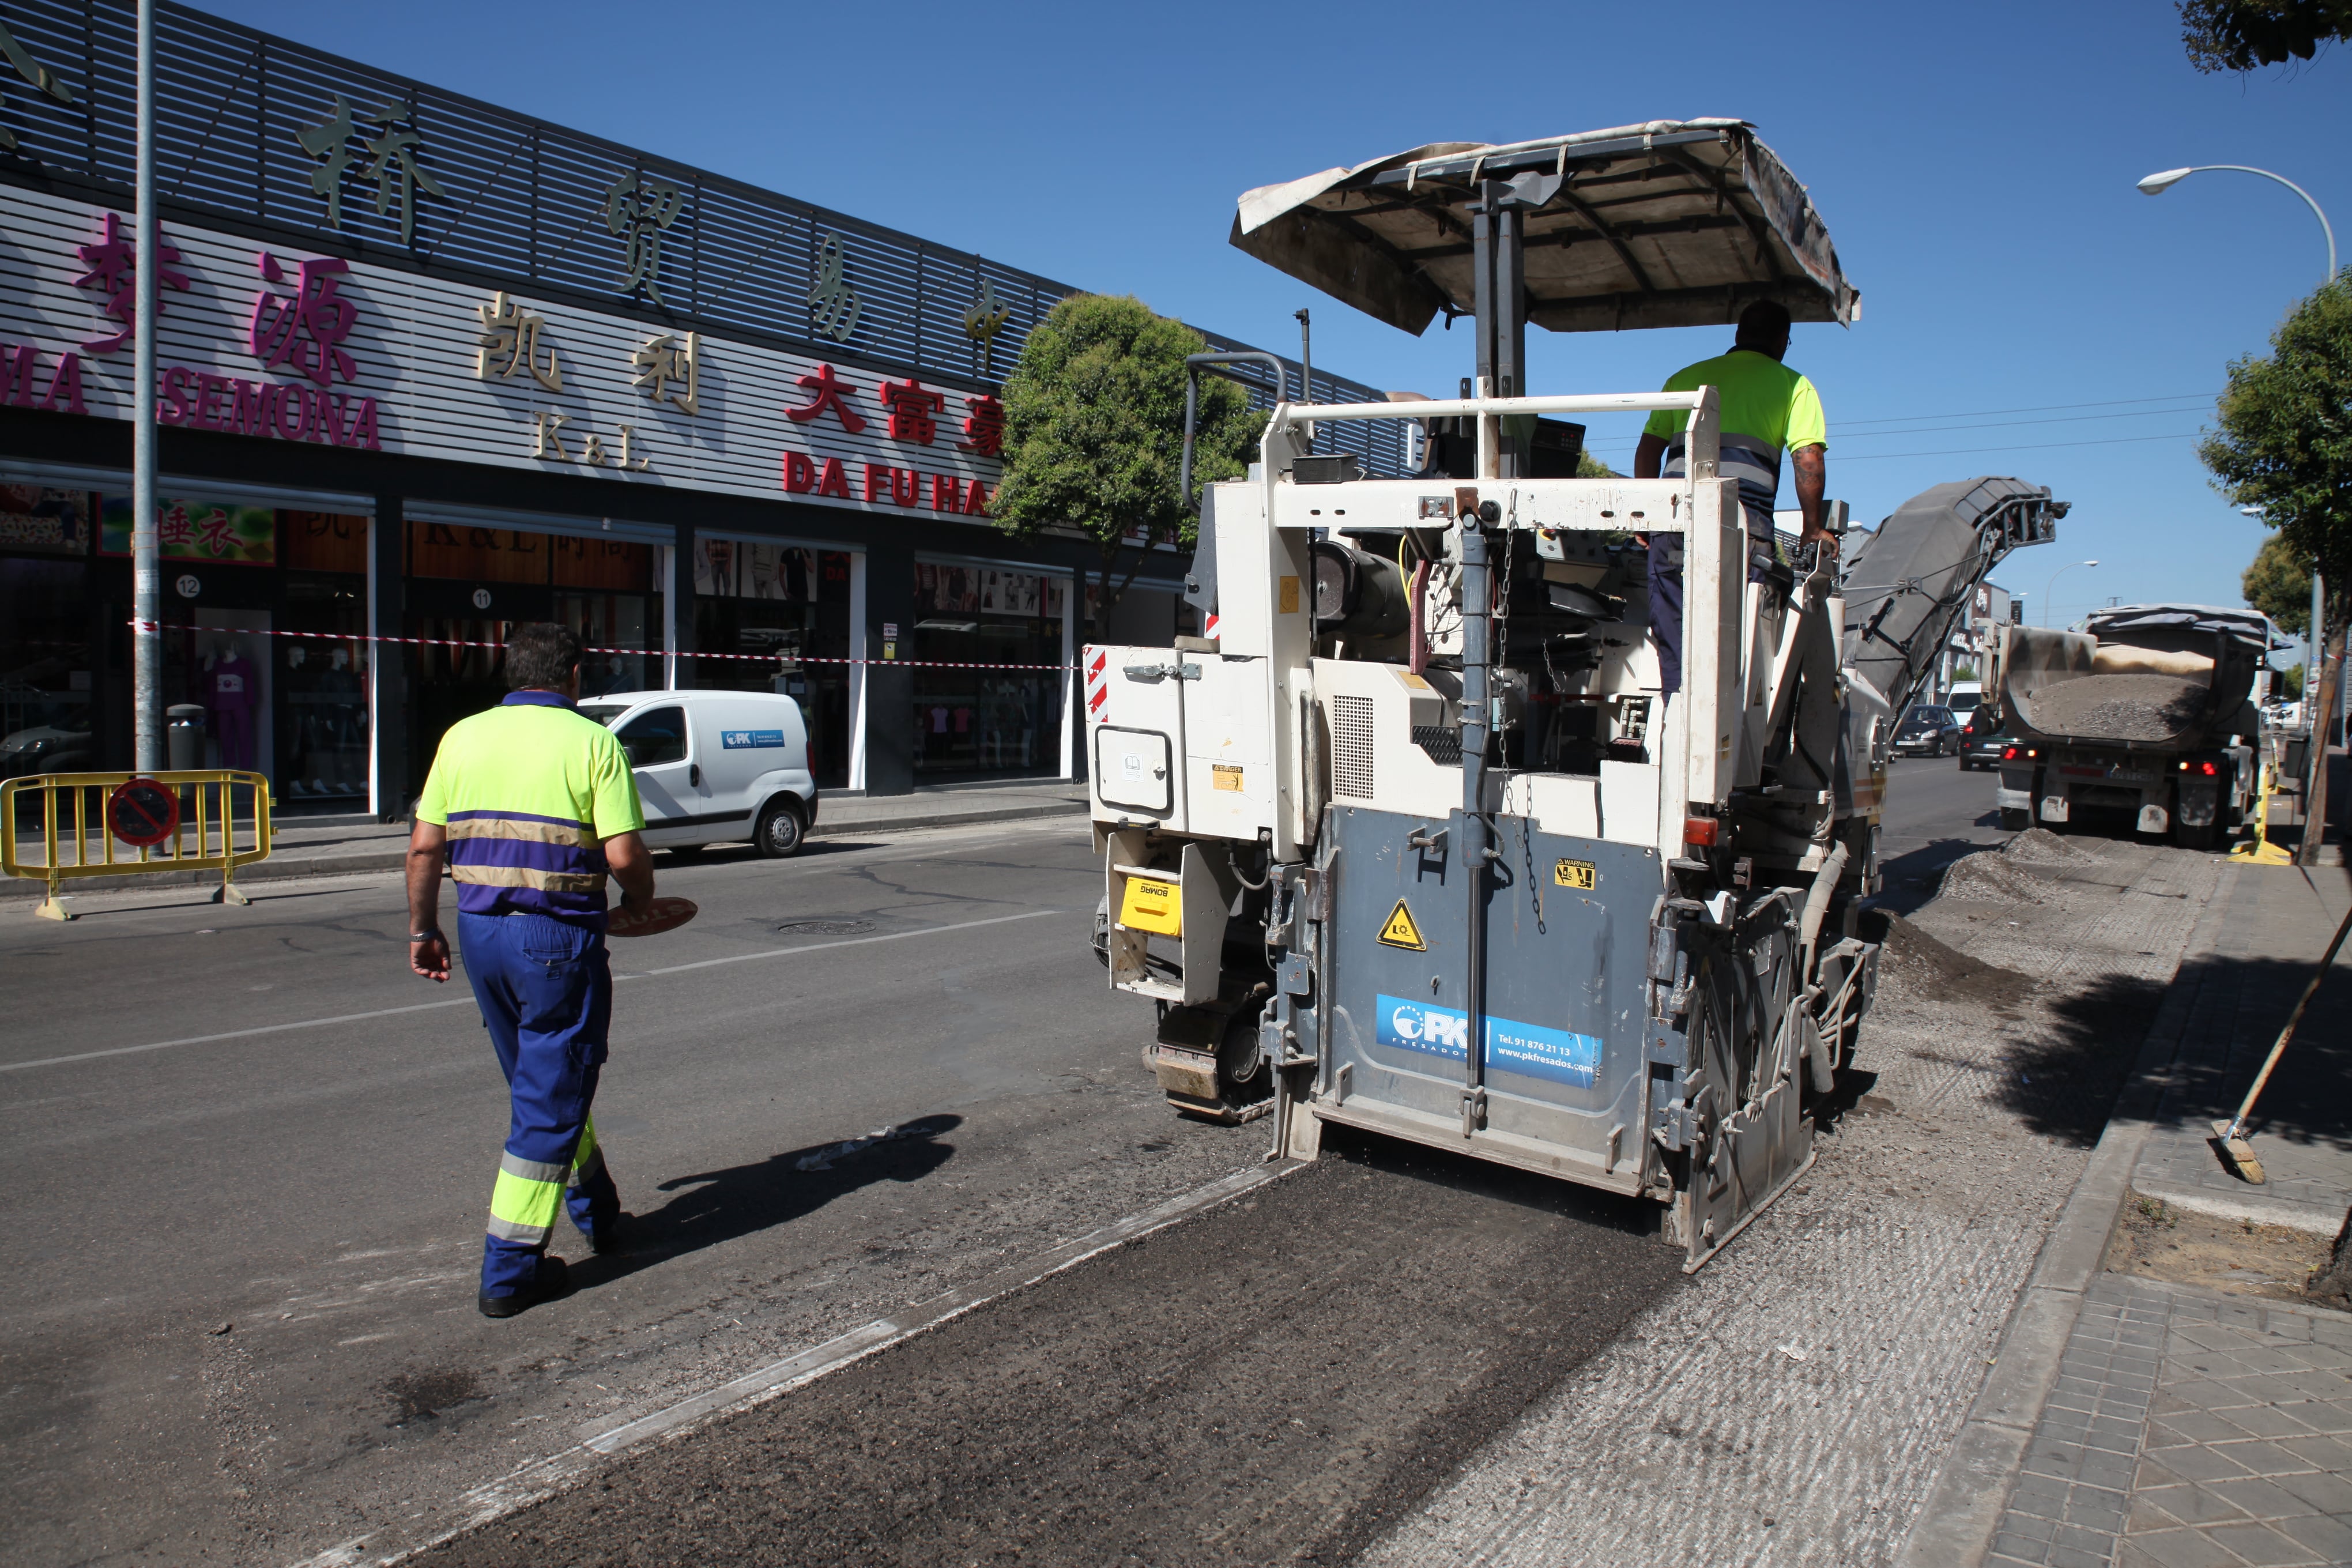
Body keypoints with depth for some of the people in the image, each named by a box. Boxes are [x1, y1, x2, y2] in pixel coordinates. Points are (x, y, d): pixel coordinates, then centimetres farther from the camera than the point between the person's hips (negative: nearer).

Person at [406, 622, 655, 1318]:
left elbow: (424, 848, 5)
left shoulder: (463, 736, 6)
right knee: (551, 1098, 4)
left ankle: (597, 1213, 37)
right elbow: (624, 855, -14)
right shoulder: (593, 742, -8)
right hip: (558, 935, -6)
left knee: (541, 1080, 22)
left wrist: (422, 929, 15)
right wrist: (639, 899, 6)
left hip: (479, 930, 6)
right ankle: (509, 1271, 7)